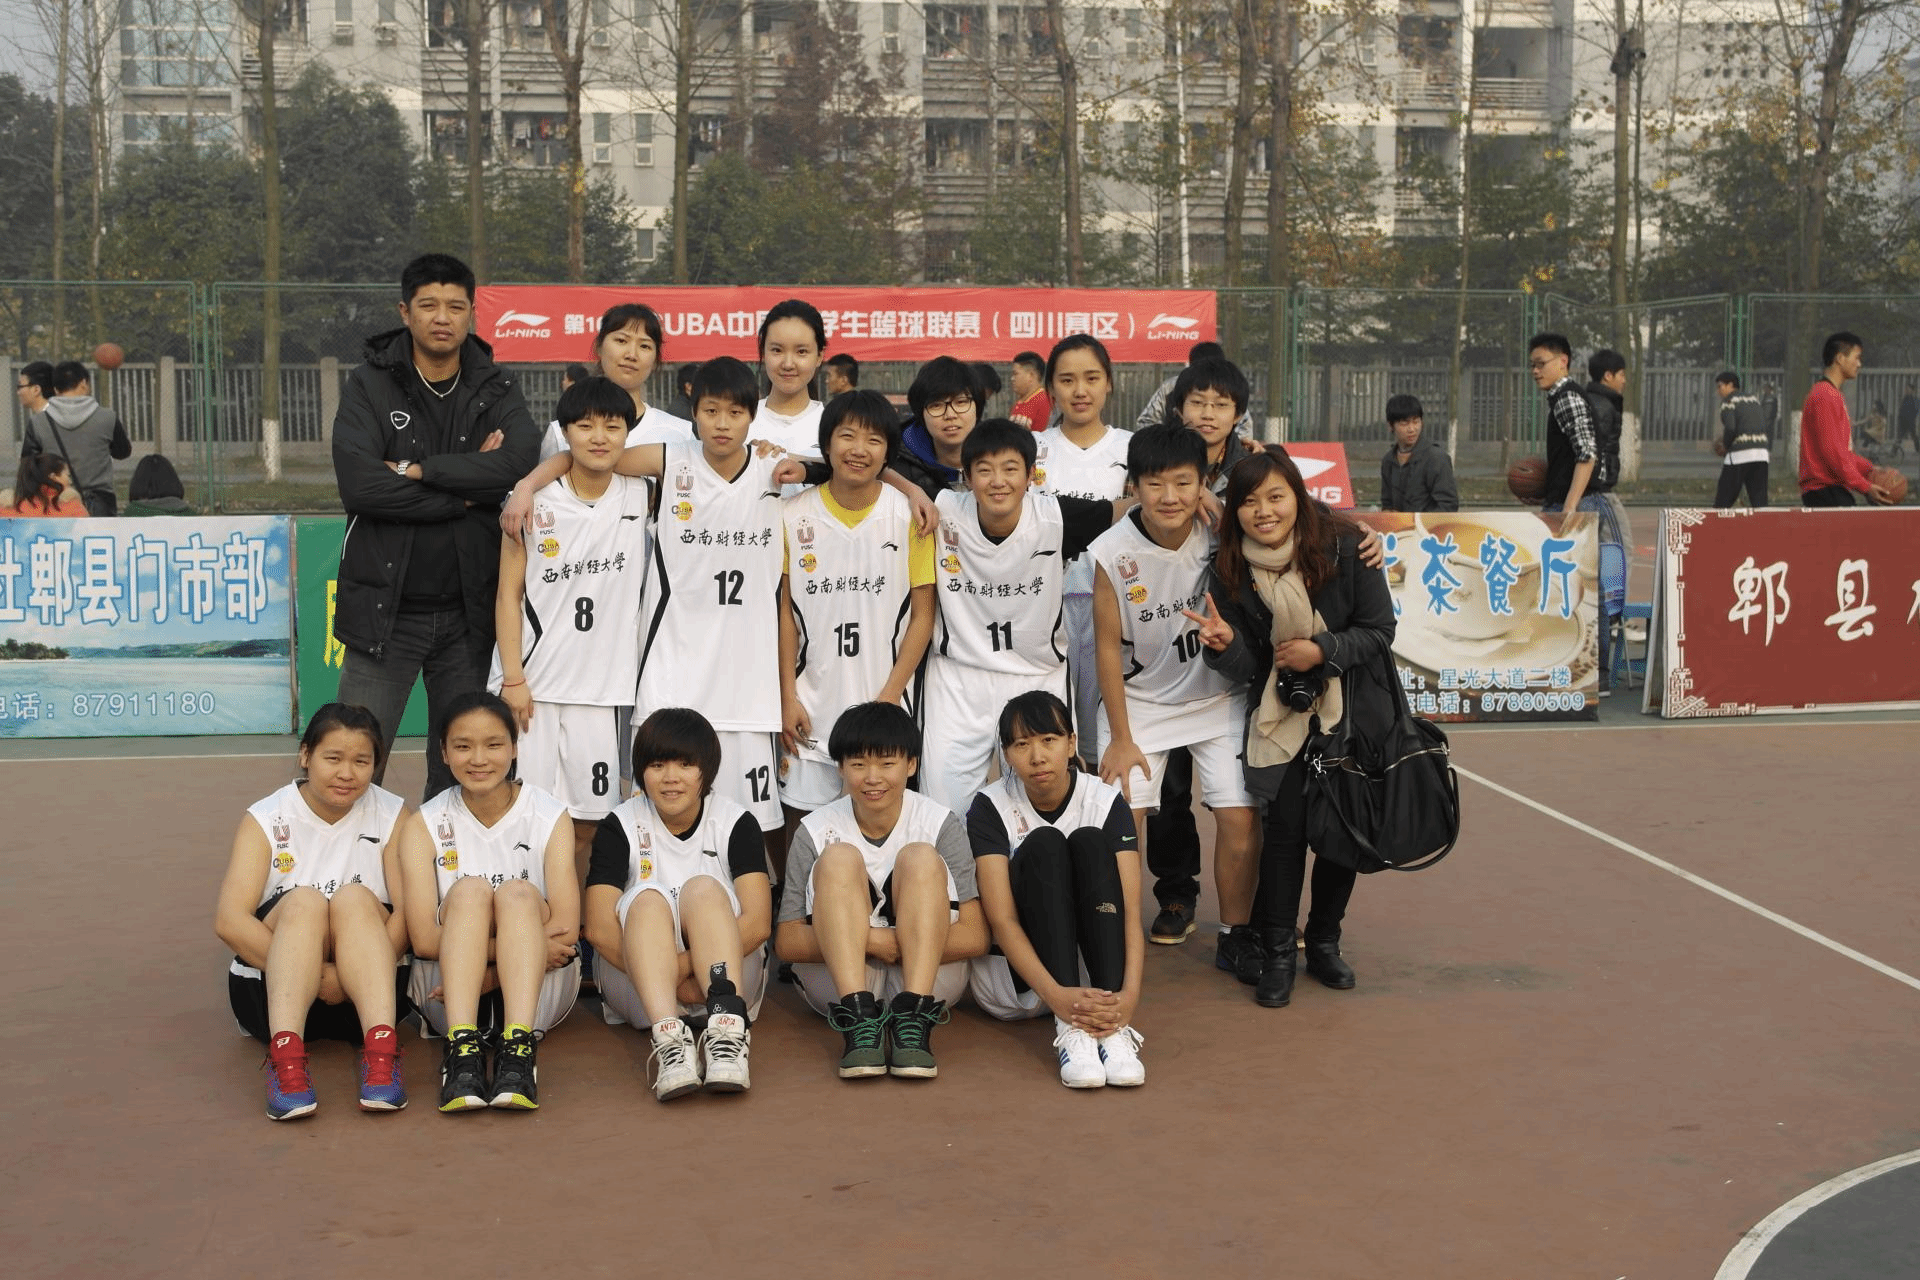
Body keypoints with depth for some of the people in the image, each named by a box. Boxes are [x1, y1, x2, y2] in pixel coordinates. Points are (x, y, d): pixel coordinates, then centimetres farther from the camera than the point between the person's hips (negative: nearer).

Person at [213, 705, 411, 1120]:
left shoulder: (391, 815, 2)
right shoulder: (267, 819, -1)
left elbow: (408, 911, -10)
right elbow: (229, 921, -15)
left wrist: (352, 977, -26)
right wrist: (319, 976, -25)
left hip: (368, 991, 1)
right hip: (274, 987, 0)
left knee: (355, 898, -26)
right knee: (303, 901, -27)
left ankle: (381, 1052, -43)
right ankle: (286, 1057, -47)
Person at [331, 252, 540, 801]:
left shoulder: (496, 389, 6)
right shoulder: (370, 385, -1)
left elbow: (522, 461, -15)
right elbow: (359, 485, -17)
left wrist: (417, 470, -15)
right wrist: (465, 492, -13)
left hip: (469, 610, 2)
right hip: (386, 608, -2)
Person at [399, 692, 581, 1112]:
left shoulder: (550, 817, -1)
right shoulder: (424, 825, 0)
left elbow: (566, 928, -12)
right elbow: (424, 938, -13)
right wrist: (520, 945, -22)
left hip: (536, 990, 0)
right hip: (449, 992, 0)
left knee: (517, 894, -27)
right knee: (469, 889, -26)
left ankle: (518, 1048, -46)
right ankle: (462, 1048, -44)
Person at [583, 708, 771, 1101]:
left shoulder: (736, 824, -1)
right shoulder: (620, 826, -1)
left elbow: (758, 923, -15)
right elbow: (599, 929, -13)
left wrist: (680, 964, -26)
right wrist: (677, 981, -24)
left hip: (724, 977, 0)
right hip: (640, 985, 0)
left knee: (703, 889, -25)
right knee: (648, 898, -26)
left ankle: (727, 1026, -50)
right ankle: (669, 1038, -52)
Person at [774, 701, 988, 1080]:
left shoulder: (940, 824, -4)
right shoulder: (815, 832, -2)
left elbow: (974, 937, -10)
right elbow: (786, 941, -7)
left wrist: (900, 943, -21)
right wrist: (868, 940, -22)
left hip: (927, 975, 0)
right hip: (839, 980, 0)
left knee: (920, 858, -21)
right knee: (840, 858, -20)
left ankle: (913, 1018, -35)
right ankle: (859, 1018, -36)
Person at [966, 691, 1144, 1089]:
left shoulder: (1107, 802, -6)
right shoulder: (990, 808, -10)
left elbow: (1130, 913, -16)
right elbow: (1001, 920, -20)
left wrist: (1130, 993, -35)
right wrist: (1055, 995, -36)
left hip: (1094, 967, 2)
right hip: (1011, 973, -2)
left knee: (1089, 842, -23)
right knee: (1043, 845, -24)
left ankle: (1113, 1028, -35)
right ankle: (1070, 1027, -38)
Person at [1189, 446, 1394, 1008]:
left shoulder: (1344, 547, -15)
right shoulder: (1229, 573, -9)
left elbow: (1379, 632, -9)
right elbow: (1247, 668, -10)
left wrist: (1322, 650, -23)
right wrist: (1227, 643, -32)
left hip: (1351, 710, 0)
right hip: (1282, 714, 0)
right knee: (1286, 822, -10)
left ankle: (1324, 941, 25)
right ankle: (1276, 952, 2)